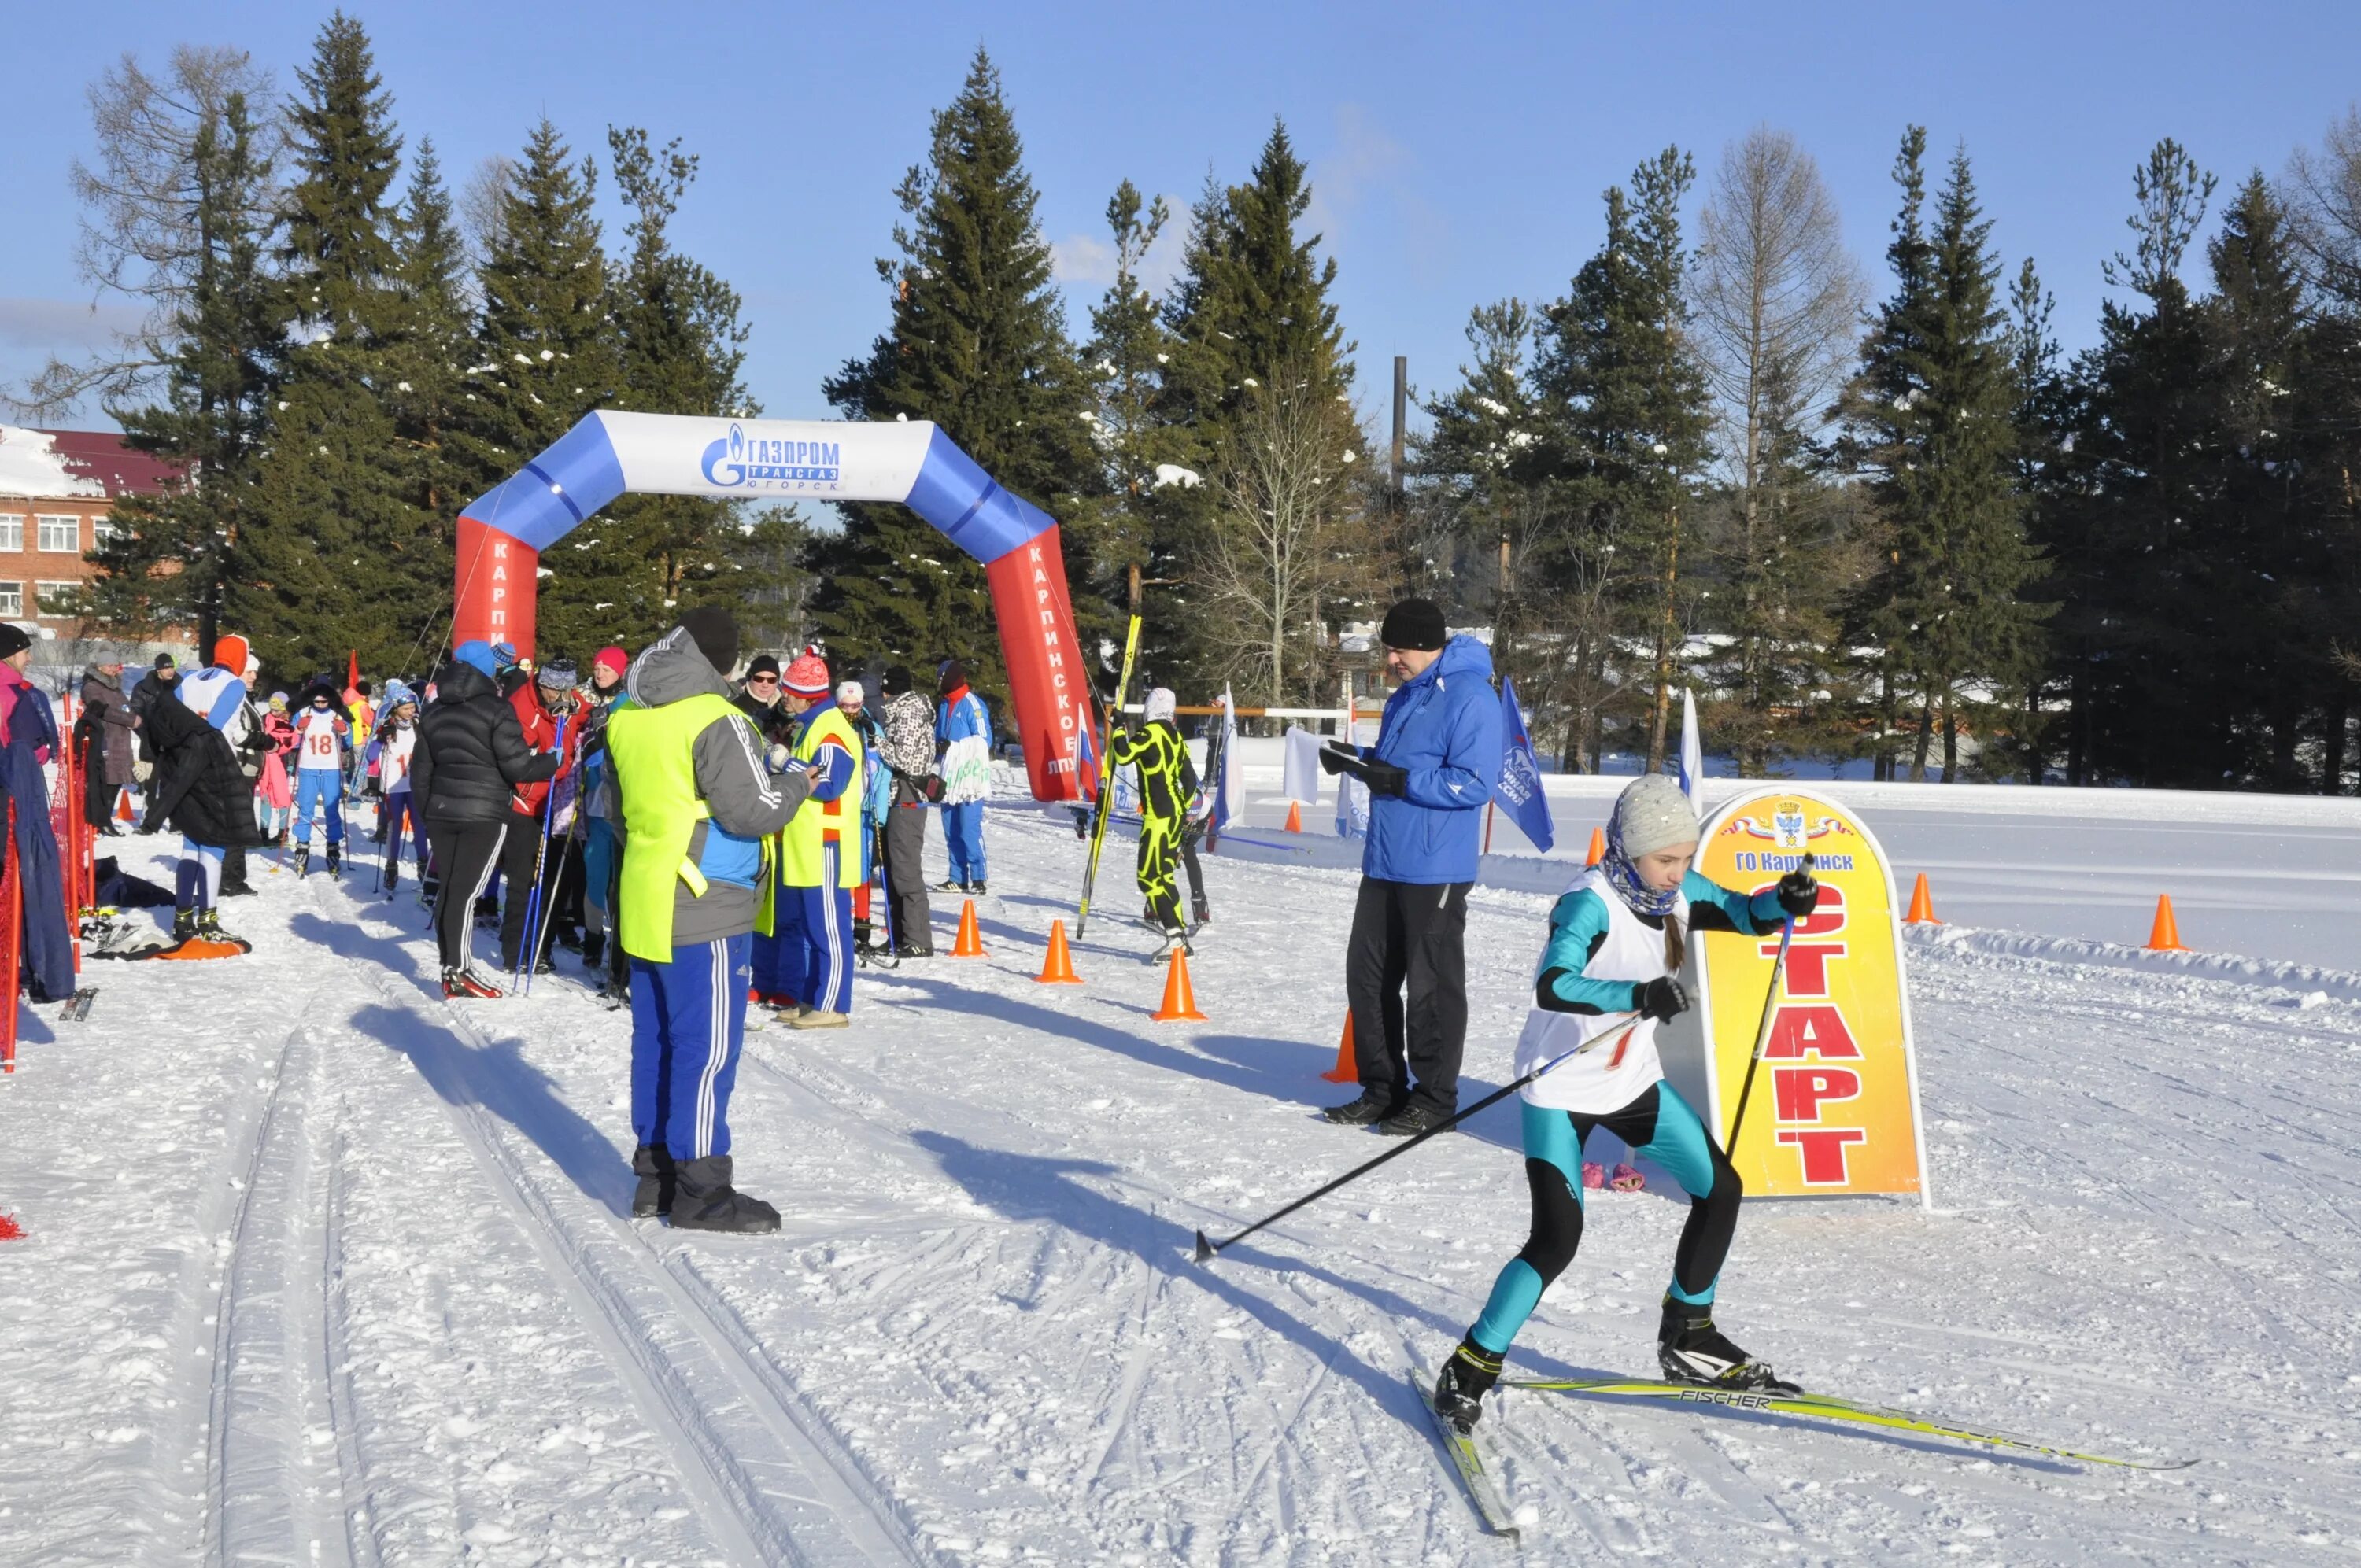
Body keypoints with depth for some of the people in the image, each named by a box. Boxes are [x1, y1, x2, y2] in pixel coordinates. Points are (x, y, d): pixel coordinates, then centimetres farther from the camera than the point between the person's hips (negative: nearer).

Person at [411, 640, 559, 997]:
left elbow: (420, 770, 16)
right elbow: (517, 767, -14)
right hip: (485, 813, -6)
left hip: (441, 809, 6)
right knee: (465, 891, -7)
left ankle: (450, 969, 11)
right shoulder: (496, 710, -10)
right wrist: (551, 761, 3)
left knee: (447, 888, 9)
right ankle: (459, 971, -7)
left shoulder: (433, 711, 11)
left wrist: (427, 812, 26)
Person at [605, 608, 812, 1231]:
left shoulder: (626, 717, 8)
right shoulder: (715, 721, -17)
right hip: (707, 909, -8)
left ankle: (655, 1173, 21)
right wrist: (795, 779, -1)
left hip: (645, 903, 8)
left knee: (656, 1040, 14)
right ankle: (700, 1189, 0)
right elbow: (755, 810, -19)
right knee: (708, 1045, -3)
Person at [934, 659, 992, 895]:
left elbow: (983, 740, -14)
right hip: (949, 778, 8)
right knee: (951, 830, 8)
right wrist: (937, 747, 2)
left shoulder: (973, 705, -9)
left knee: (970, 829, -11)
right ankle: (958, 878, 14)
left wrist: (952, 746, -19)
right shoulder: (944, 706, 16)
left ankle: (978, 878, -8)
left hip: (970, 777, -8)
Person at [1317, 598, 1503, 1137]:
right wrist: (1357, 760, 4)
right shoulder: (1403, 698, 15)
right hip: (1384, 865, 9)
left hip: (1436, 871, -9)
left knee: (1431, 987, 0)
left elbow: (1475, 784, -20)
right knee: (1367, 977, 12)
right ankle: (1382, 1087, 23)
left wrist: (1401, 781, -24)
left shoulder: (1470, 698, -14)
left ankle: (1434, 1098, 10)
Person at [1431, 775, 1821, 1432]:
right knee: (1557, 1238, -18)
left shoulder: (1679, 889, -3)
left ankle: (1688, 1340, 29)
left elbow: (1745, 914, 10)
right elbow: (1551, 988, -40)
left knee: (1720, 1190, 12)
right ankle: (1470, 1370, -4)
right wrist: (1640, 994, -53)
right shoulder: (1591, 903, -26)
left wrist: (1784, 900, -12)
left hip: (1633, 1081, 8)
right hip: (1561, 1090, -8)